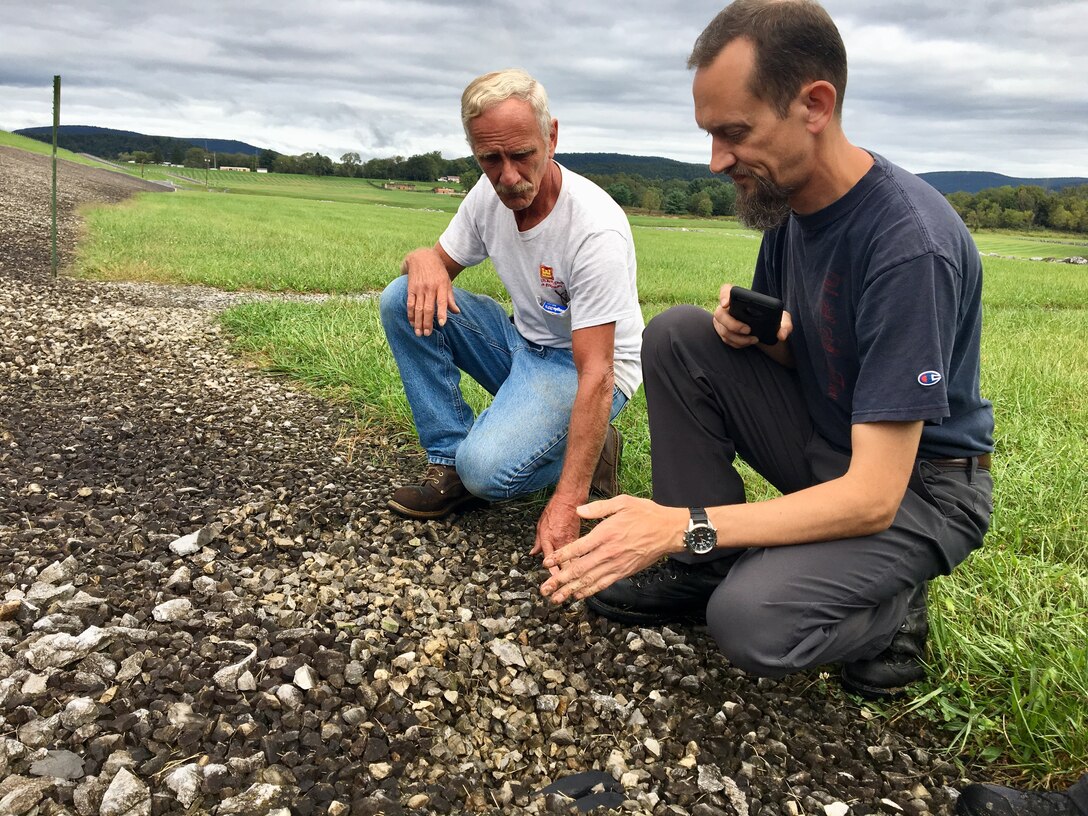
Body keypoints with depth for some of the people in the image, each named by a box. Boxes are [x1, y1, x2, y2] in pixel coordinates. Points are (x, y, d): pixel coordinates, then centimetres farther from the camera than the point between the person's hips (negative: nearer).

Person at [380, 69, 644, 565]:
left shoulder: (596, 230, -29)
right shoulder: (490, 194, -8)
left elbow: (596, 374, -31)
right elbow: (438, 258, 6)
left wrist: (567, 502, -37)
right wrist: (425, 262, -23)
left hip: (582, 367, -7)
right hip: (523, 343, 7)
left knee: (488, 469, -31)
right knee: (403, 300, -11)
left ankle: (590, 448, 1)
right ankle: (451, 463, -6)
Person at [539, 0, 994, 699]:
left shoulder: (911, 244, -28)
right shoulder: (786, 197, -4)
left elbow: (872, 497, -30)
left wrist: (681, 525, -32)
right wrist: (758, 332, -13)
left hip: (917, 487, -7)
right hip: (822, 443, 7)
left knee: (751, 621, -30)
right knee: (678, 334, -9)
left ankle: (888, 605, 3)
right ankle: (706, 565, -3)